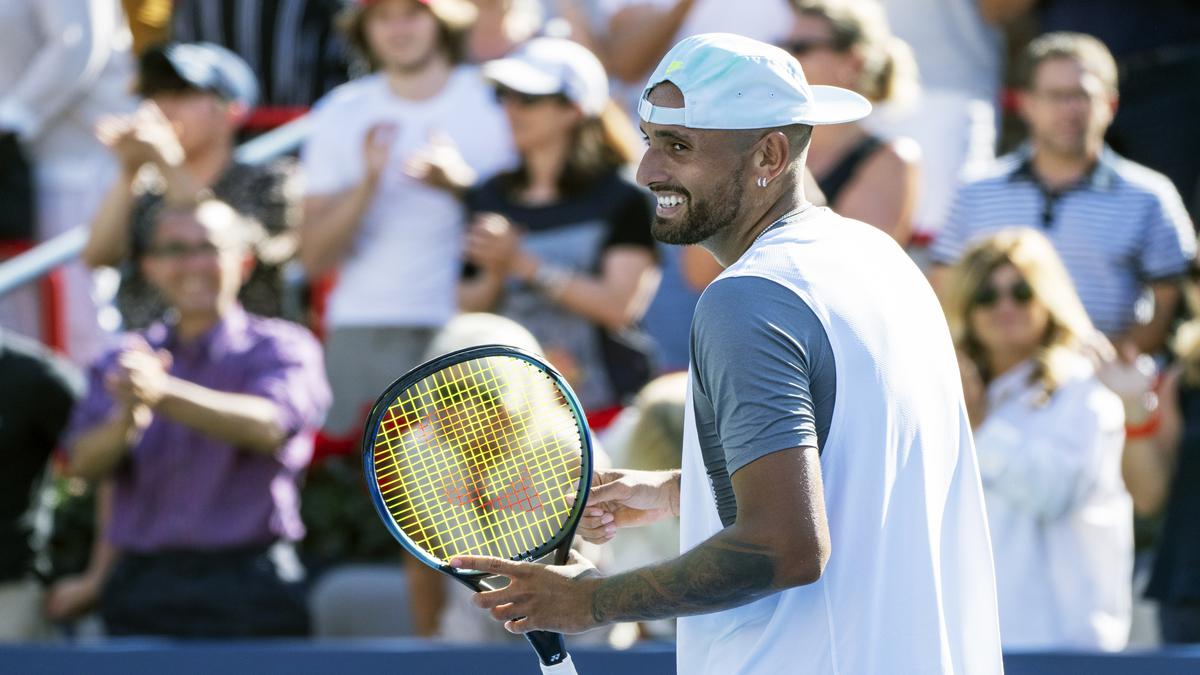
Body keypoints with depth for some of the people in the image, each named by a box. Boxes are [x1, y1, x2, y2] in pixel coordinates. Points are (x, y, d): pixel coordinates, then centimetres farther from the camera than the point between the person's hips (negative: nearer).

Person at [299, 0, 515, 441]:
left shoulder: (495, 102, 5)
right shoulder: (342, 114, 10)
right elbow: (314, 257, 4)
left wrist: (461, 185, -14)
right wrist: (367, 183, -11)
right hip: (360, 333, 2)